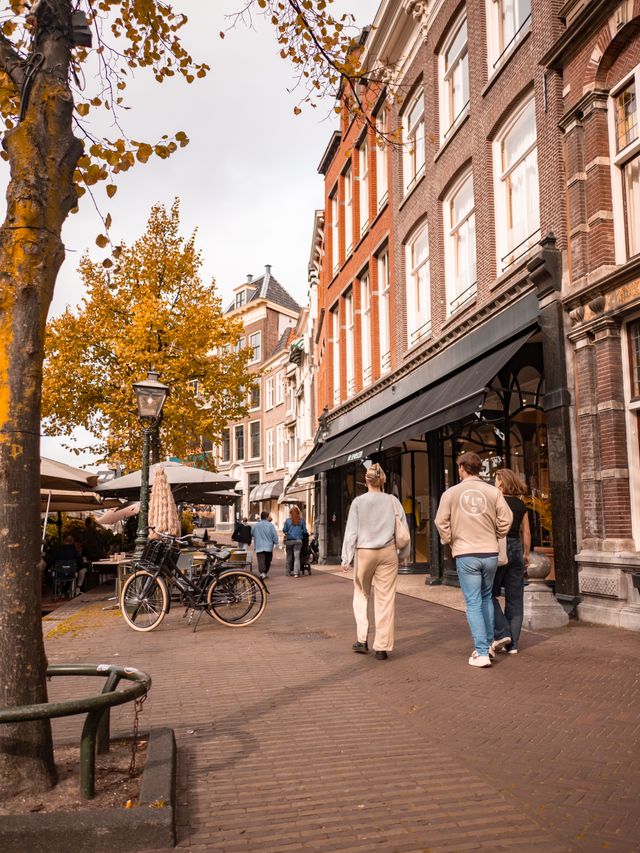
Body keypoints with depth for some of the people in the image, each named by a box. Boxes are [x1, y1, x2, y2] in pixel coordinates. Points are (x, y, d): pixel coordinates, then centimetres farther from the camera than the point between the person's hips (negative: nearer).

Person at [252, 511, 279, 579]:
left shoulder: (256, 525, 4)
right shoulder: (270, 525, -4)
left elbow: (252, 534, 20)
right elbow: (274, 535, -6)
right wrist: (275, 542, 10)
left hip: (259, 547, 0)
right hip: (268, 546, 0)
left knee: (261, 560, -9)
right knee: (268, 561, 17)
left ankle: (262, 572, -28)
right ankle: (265, 572, 26)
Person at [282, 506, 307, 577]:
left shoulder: (288, 520, -2)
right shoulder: (301, 520, 0)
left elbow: (284, 530, 3)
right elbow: (304, 531, 4)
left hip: (289, 540, 0)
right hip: (298, 540, 0)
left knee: (289, 556, 12)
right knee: (297, 557, -1)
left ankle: (289, 571, 17)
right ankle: (296, 572, -10)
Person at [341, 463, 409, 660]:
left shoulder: (358, 502, -3)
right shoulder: (392, 500, 0)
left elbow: (351, 531, -3)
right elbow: (403, 529, 2)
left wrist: (346, 558, 0)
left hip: (364, 552, -1)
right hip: (388, 552, 1)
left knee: (361, 594, 17)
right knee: (385, 599, 5)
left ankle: (362, 639, 12)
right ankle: (382, 647, 6)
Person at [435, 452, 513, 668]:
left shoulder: (451, 492, -2)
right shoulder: (493, 491, 0)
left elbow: (441, 521, -4)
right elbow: (506, 518, -1)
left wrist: (449, 541, 10)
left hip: (466, 555, -2)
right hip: (490, 553, 2)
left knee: (473, 603, 2)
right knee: (486, 599, 20)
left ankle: (481, 653, 0)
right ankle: (488, 644, 25)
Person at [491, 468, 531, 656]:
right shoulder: (521, 505, 8)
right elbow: (526, 532, 11)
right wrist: (526, 554, 19)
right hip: (517, 549, 5)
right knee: (515, 599, 8)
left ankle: (501, 633, -4)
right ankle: (512, 644, 10)